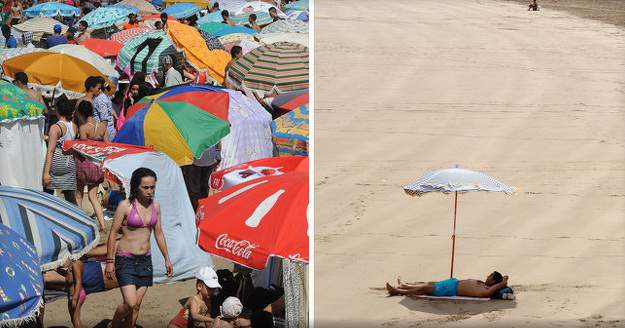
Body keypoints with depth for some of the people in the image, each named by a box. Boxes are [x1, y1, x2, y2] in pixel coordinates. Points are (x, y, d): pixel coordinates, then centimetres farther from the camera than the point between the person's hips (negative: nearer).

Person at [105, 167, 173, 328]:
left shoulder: (155, 206, 6)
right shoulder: (125, 205, -10)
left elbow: (159, 233, 15)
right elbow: (113, 233, -7)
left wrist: (167, 259, 15)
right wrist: (110, 261, -8)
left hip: (145, 260, 5)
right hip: (126, 260, -5)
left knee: (137, 305, 6)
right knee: (130, 303, -13)